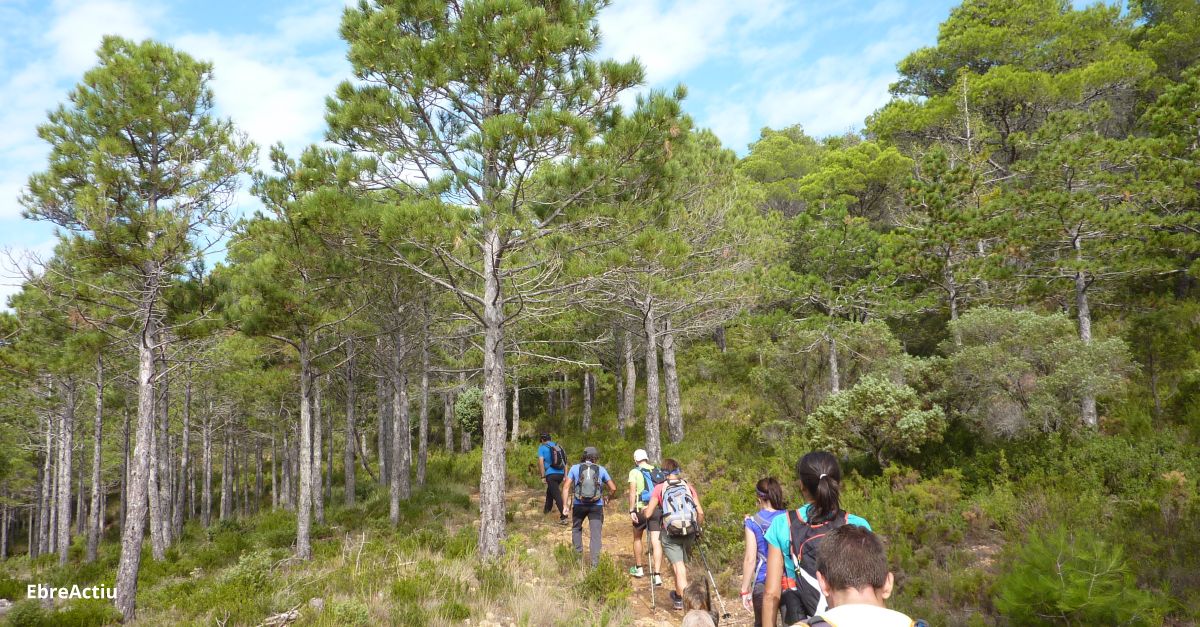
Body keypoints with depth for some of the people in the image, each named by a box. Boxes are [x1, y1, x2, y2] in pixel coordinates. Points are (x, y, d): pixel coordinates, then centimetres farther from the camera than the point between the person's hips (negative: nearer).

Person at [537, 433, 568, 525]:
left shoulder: (542, 448, 1)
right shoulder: (558, 446, 16)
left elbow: (541, 462, -10)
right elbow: (565, 461, 14)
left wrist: (543, 476, -9)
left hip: (551, 474, -6)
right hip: (560, 474, 6)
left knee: (557, 495, -8)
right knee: (550, 491, 28)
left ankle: (564, 517, -17)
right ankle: (547, 509, 42)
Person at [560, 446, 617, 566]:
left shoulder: (575, 468, 3)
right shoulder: (601, 469, 3)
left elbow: (566, 487, -4)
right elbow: (613, 488, 3)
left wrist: (564, 505, -2)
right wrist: (608, 499, 21)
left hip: (579, 504, 1)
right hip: (596, 506, -1)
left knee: (576, 529, 25)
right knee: (595, 534, 4)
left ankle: (578, 554, 20)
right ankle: (595, 562, -2)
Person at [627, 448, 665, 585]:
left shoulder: (635, 472, -1)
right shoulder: (658, 471, 10)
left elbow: (632, 491, -10)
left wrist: (631, 510, -12)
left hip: (641, 509, -2)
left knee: (637, 538, 20)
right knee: (656, 542, -1)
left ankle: (638, 569, 31)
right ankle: (657, 575, -9)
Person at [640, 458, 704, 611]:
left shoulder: (660, 488, 1)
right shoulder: (688, 486, 7)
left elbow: (648, 514, -1)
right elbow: (700, 512, 4)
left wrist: (645, 509, 21)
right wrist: (698, 529, 20)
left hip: (670, 533, -3)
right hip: (689, 532, 3)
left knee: (678, 567, -1)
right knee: (683, 564, 22)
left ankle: (683, 599, -9)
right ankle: (678, 595, 38)